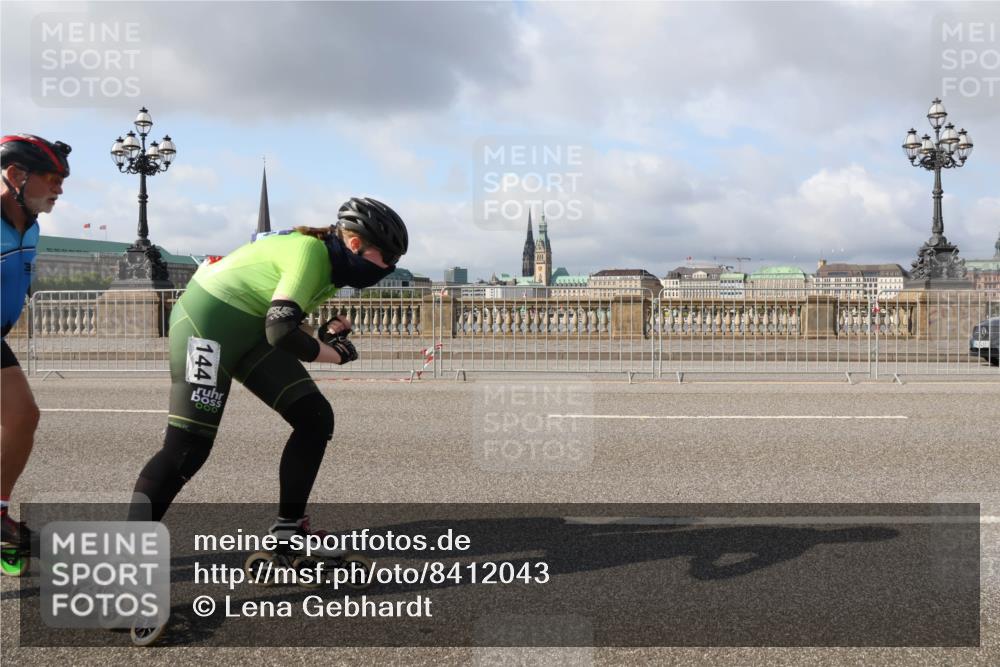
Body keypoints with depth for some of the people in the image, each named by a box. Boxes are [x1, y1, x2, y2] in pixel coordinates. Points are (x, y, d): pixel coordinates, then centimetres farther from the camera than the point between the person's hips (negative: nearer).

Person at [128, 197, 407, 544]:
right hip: (208, 321, -9)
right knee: (186, 448, -11)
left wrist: (323, 335, -5)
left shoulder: (330, 264, 7)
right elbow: (281, 332, -29)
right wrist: (336, 353, -13)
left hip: (251, 331, 10)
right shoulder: (311, 251, -22)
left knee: (316, 418, 1)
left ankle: (289, 528, 10)